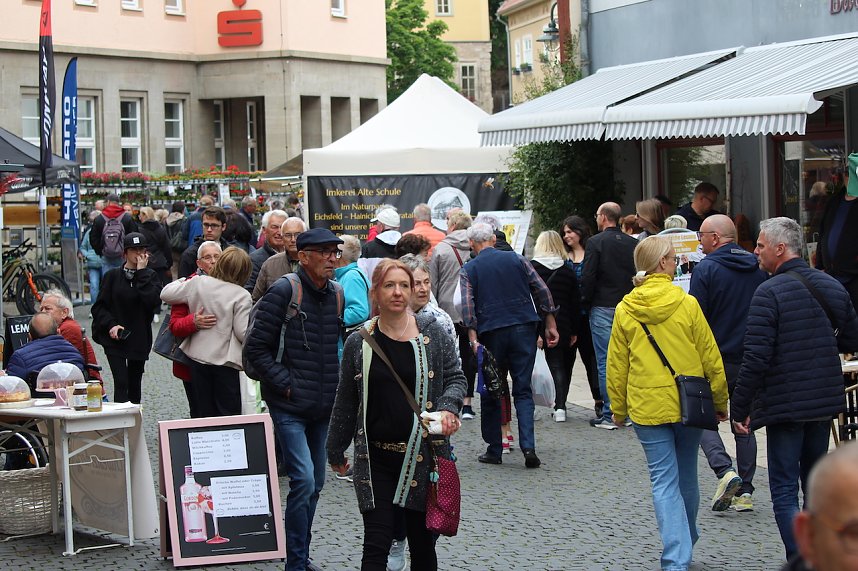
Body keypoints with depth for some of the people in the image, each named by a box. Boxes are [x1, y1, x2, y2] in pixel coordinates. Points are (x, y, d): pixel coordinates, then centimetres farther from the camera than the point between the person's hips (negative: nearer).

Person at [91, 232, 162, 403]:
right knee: (121, 383, -13)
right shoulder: (113, 276, 1)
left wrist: (142, 272, -13)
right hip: (115, 338, -2)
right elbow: (99, 307, 2)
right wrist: (110, 325, -15)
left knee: (135, 384, 13)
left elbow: (154, 301, -16)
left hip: (139, 339, 2)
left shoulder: (150, 276, 4)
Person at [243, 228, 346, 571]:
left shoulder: (337, 293, 7)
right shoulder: (283, 292, -11)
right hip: (290, 406, -6)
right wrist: (285, 383, -14)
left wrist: (338, 385, 11)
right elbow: (255, 348, -11)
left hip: (324, 406, 6)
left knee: (315, 483, 12)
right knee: (303, 481, -14)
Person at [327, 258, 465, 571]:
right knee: (376, 545, -4)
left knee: (422, 542, 8)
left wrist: (448, 408, -13)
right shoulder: (359, 343, 3)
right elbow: (345, 401, 11)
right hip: (375, 460, 0)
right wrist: (336, 450, 17)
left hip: (422, 456, 0)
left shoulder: (433, 334, 1)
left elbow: (455, 378, 8)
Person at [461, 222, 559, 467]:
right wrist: (550, 325, 12)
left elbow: (467, 305, -10)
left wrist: (473, 338, -14)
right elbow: (542, 291, 6)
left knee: (491, 392, 11)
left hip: (491, 333, -1)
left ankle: (494, 449, 14)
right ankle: (528, 446, -11)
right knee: (523, 390, 4)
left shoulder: (469, 270, 4)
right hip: (523, 329, 1)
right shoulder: (516, 259, 8)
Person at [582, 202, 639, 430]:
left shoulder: (595, 242, -8)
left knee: (605, 362, -1)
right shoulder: (633, 243, 5)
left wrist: (585, 301, 2)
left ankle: (609, 415, -2)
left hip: (603, 308, -4)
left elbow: (588, 277, -12)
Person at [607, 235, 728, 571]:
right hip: (689, 403, 0)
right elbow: (710, 356, -3)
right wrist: (719, 400, 9)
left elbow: (616, 365, 3)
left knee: (664, 481, 2)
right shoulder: (686, 304, -7)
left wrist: (618, 409, 14)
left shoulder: (625, 310, -2)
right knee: (686, 476, 17)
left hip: (647, 408, 0)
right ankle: (686, 543, 34)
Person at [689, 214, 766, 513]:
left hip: (717, 357, -5)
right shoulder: (758, 268, 7)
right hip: (751, 360, 5)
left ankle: (725, 471, -14)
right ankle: (745, 491, 11)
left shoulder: (706, 269, -11)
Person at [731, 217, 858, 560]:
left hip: (784, 404, -7)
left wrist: (740, 408, -12)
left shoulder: (769, 292, -15)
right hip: (826, 403, 7)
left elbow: (756, 358, -19)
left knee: (784, 492, -1)